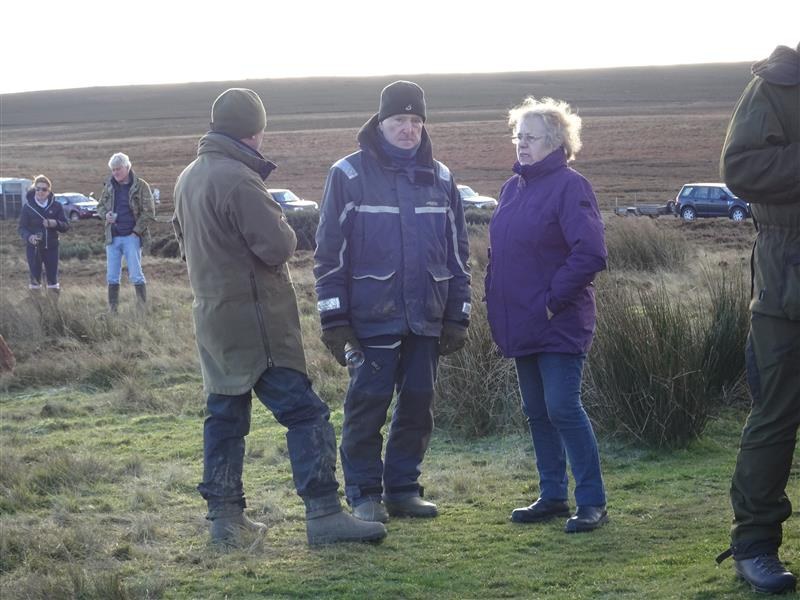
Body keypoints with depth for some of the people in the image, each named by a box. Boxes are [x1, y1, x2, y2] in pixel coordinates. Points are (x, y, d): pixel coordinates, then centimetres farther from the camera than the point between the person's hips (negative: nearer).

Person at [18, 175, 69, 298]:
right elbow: (22, 228, -5)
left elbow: (65, 226, 1)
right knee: (35, 275, 0)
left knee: (52, 276, 5)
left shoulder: (56, 206, 0)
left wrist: (55, 224, -21)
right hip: (33, 247, -1)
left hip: (51, 247, 1)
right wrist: (29, 237, -26)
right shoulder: (28, 207, -4)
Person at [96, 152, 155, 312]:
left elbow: (149, 212, -8)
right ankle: (112, 308, 13)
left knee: (135, 275, -3)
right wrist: (105, 215, -3)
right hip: (112, 237, 5)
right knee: (112, 276, 7)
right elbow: (100, 206, 20)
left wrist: (136, 231, -13)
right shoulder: (109, 186, 9)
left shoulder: (140, 186, -5)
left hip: (132, 237, -5)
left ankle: (143, 308, 3)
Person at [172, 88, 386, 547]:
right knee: (305, 412, -7)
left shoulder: (189, 179, 12)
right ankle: (323, 513, -10)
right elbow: (278, 245, -20)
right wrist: (284, 228, 0)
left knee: (225, 414, 14)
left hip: (213, 317, 9)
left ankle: (224, 514, 17)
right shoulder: (238, 180, -19)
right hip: (256, 323, -9)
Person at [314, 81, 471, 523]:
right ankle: (364, 495, 9)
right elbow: (330, 250, -3)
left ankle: (403, 488, 20)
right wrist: (333, 317, -8)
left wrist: (457, 316, 9)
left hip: (425, 318, 4)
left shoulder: (439, 179, 11)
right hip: (372, 316, -4)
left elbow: (457, 251, 14)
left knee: (418, 404, 8)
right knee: (367, 405, -2)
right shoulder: (349, 175, -2)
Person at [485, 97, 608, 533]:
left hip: (559, 324, -8)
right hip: (521, 325, 8)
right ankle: (552, 496, 22)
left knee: (562, 407, -9)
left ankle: (592, 501, -1)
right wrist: (497, 302, 10)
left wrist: (553, 299, -16)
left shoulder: (569, 187, -11)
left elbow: (590, 254, -18)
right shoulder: (513, 188, 13)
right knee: (537, 412, 12)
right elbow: (499, 251, 20)